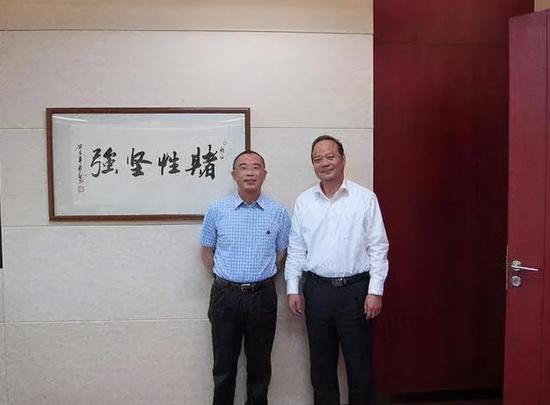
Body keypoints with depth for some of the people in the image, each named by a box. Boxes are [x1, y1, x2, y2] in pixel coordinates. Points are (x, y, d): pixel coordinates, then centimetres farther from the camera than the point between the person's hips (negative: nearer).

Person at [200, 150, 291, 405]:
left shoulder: (278, 213, -2)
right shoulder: (216, 211, -2)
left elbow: (281, 253, 9)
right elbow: (207, 251, 9)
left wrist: (260, 277, 7)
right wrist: (226, 279, 6)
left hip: (262, 296, 0)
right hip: (225, 296, 0)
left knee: (260, 365, 13)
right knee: (224, 365, 11)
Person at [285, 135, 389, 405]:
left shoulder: (365, 198, -3)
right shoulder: (303, 201, 5)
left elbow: (378, 247, -3)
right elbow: (296, 249, 8)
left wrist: (375, 291, -8)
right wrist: (293, 289, 3)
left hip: (355, 289, -2)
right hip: (317, 290, 3)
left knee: (359, 364, 7)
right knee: (321, 364, 13)